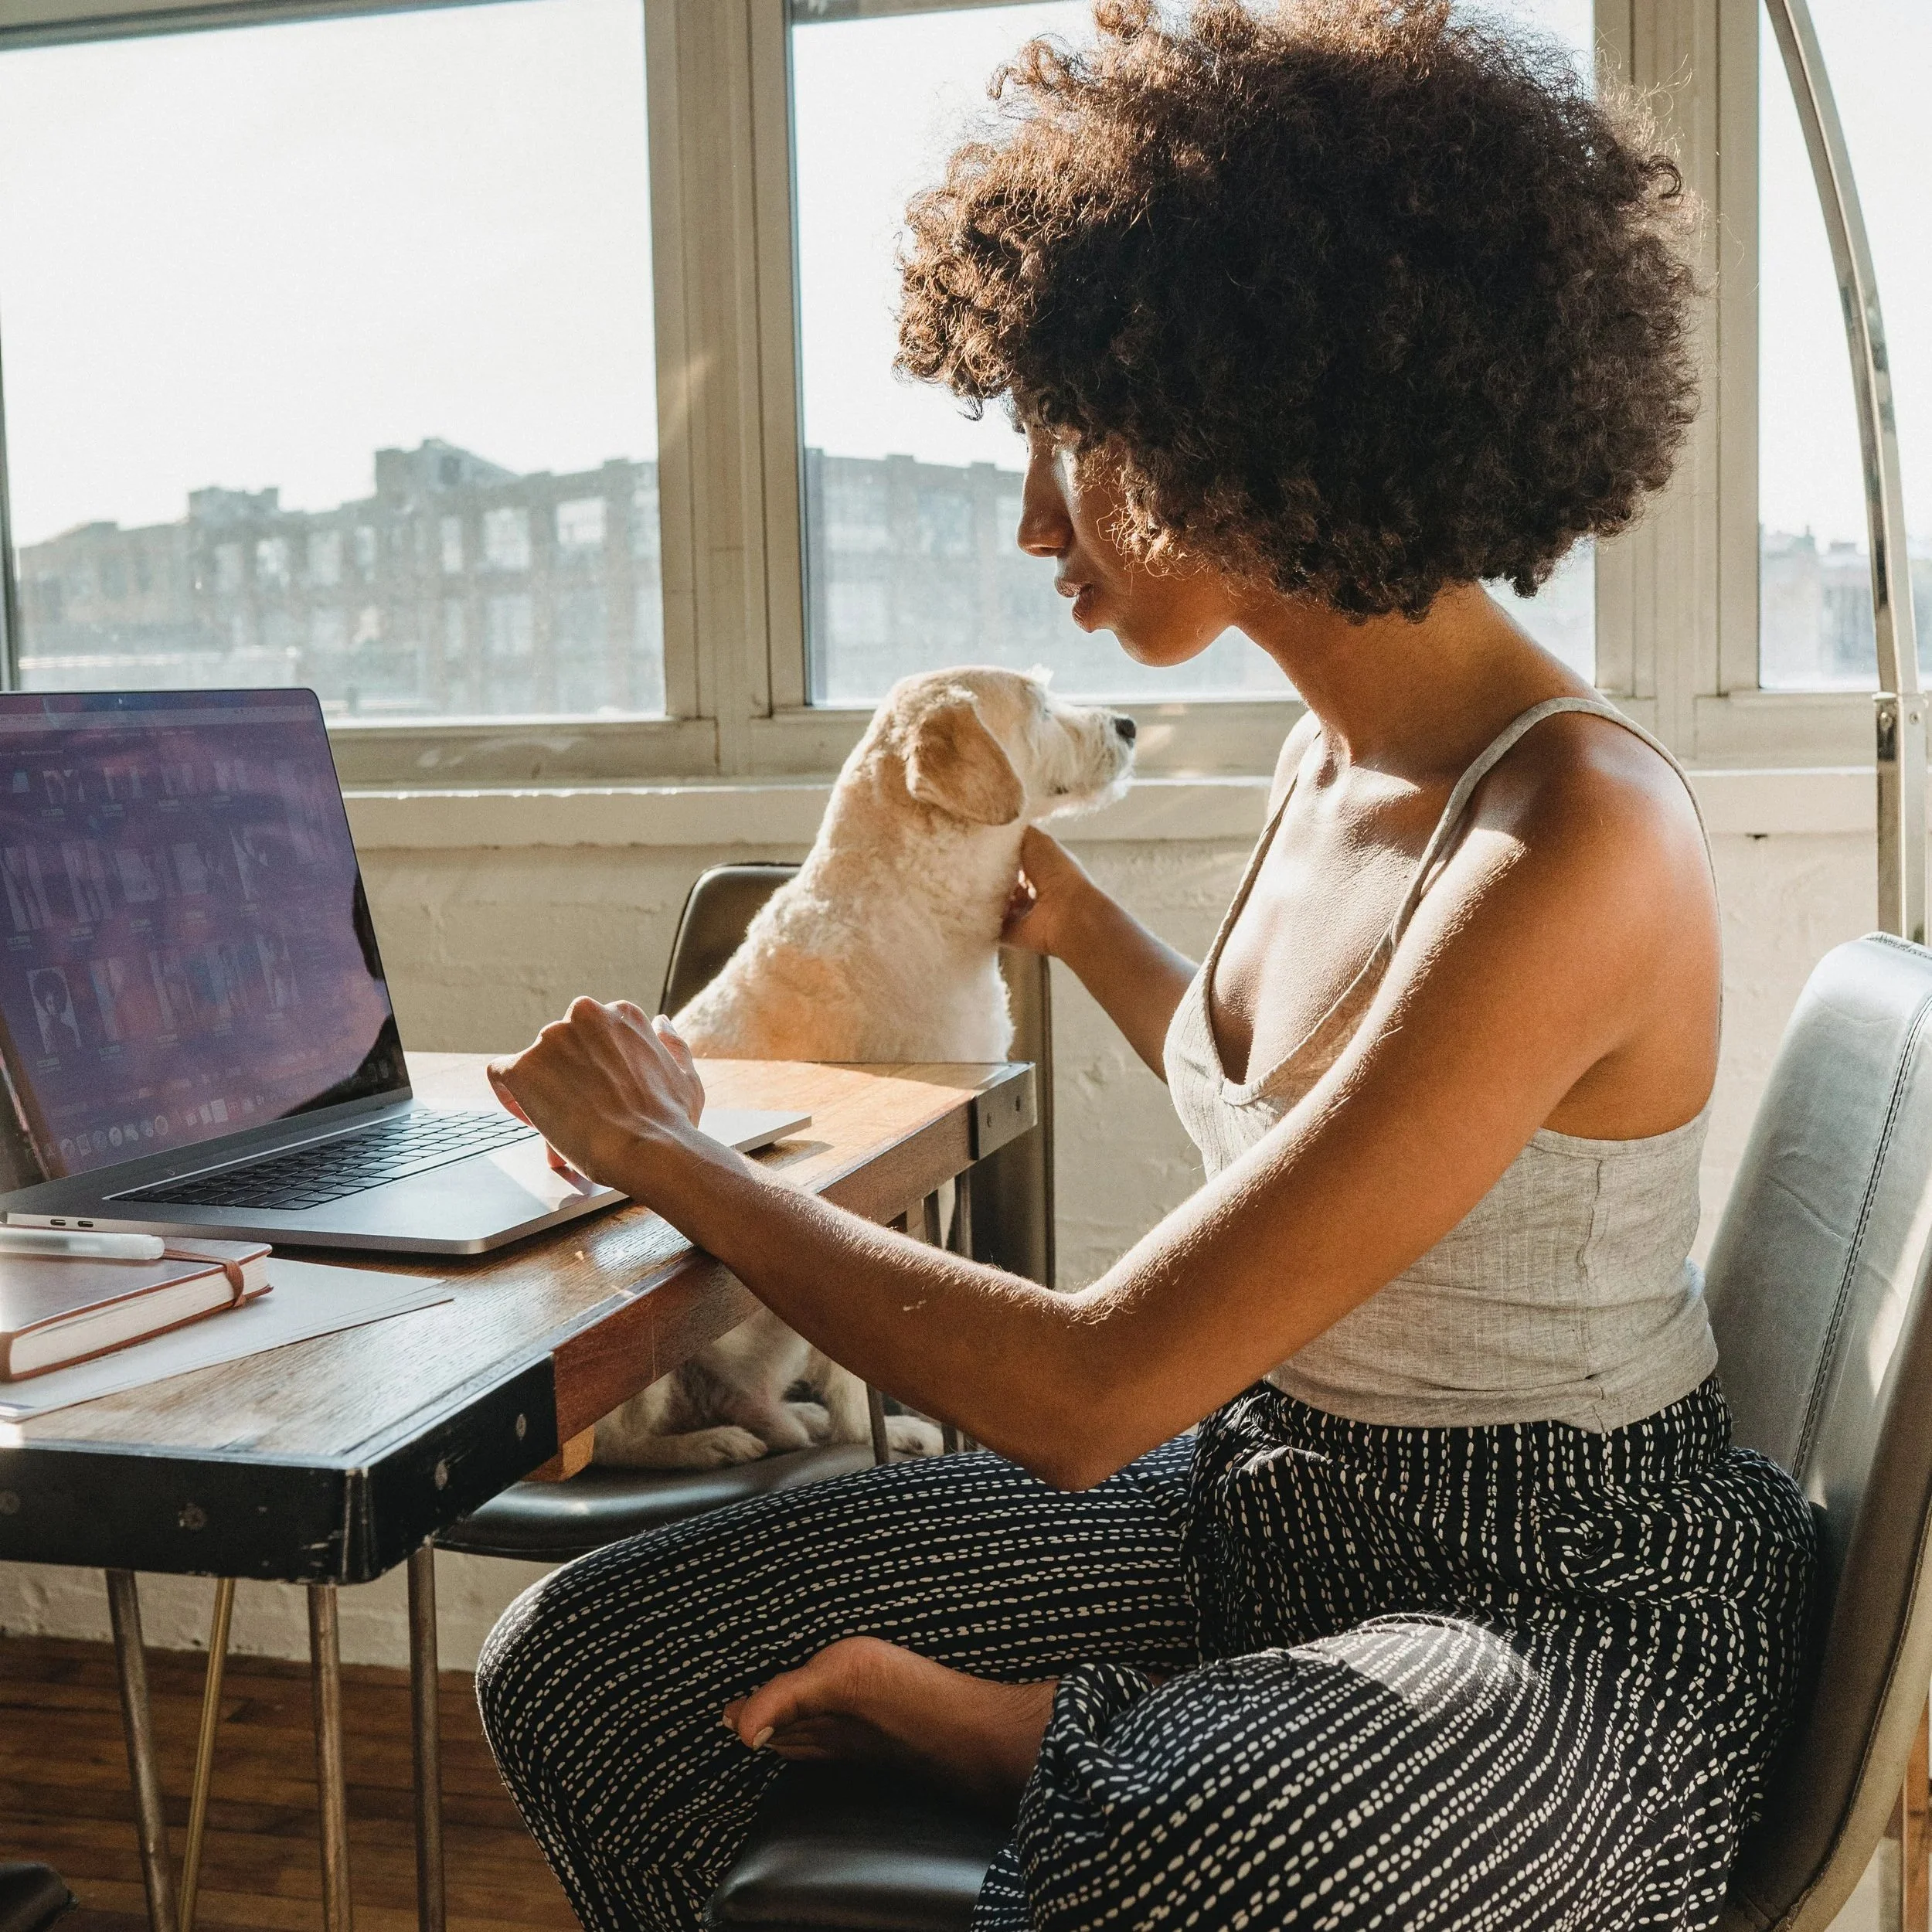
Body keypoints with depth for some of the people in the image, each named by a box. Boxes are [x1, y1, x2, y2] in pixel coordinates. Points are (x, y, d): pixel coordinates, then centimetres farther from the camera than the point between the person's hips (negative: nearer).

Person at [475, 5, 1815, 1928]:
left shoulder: (1573, 841, -24)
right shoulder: (1332, 756, 3)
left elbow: (1087, 1395, -26)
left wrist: (665, 1153, -14)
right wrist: (1066, 916, 24)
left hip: (1568, 1608, -7)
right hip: (1266, 1500, 8)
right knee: (582, 1666, -3)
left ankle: (983, 1730, -12)